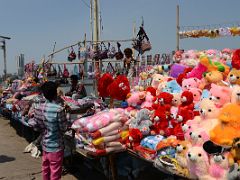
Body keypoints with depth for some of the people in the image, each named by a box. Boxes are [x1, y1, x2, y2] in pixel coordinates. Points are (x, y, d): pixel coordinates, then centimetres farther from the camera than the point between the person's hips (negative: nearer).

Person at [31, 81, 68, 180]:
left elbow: (36, 126, 4)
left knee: (45, 169, 22)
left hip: (45, 144, 6)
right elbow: (64, 128, -16)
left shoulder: (38, 108, -5)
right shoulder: (59, 109, -24)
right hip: (56, 146, -6)